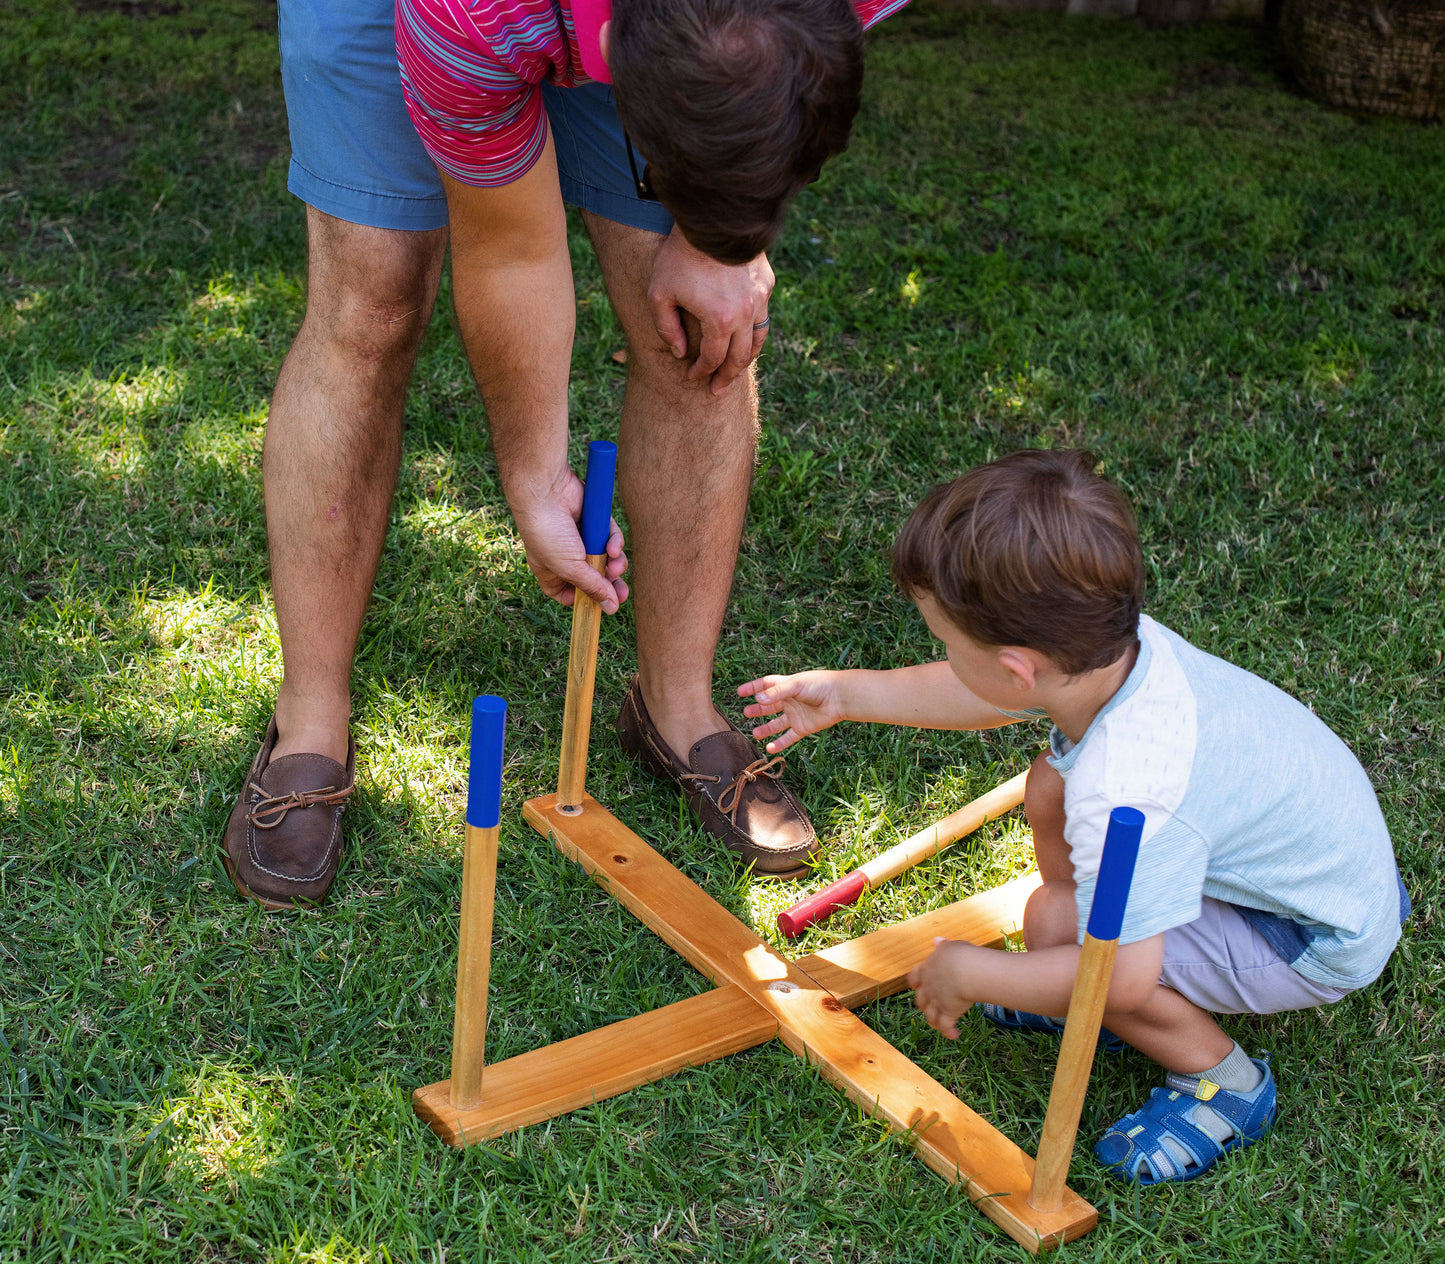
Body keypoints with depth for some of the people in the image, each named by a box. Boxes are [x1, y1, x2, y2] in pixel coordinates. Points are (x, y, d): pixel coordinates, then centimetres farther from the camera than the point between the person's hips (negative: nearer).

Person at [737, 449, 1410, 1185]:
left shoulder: (1124, 796, -40)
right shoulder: (1104, 641, -15)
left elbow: (1122, 977, -35)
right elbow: (982, 699, 6)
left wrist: (968, 973, -21)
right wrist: (847, 695, 9)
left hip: (1321, 945, -9)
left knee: (1056, 920, -21)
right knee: (1052, 785, 6)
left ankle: (1221, 1080, 0)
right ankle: (1068, 991, 19)